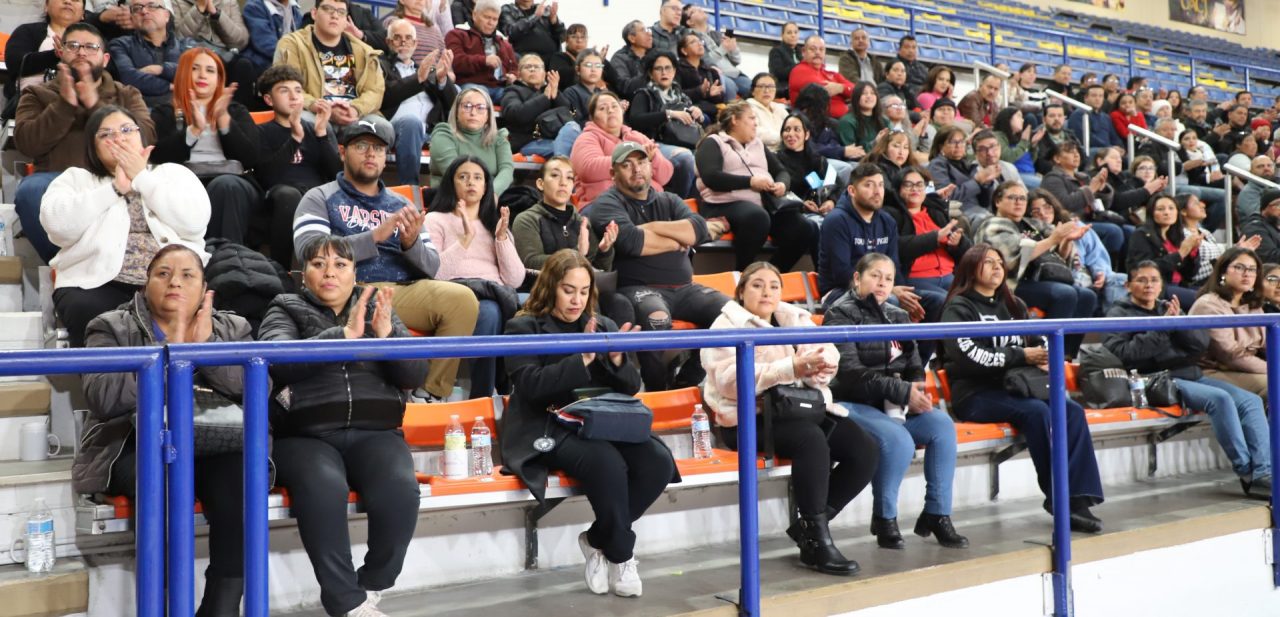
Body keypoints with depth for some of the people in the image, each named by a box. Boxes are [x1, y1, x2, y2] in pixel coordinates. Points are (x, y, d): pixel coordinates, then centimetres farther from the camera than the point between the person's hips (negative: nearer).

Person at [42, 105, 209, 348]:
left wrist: (142, 178, 2)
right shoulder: (76, 178, 18)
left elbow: (196, 221, -2)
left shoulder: (174, 173, 18)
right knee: (88, 313, -33)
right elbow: (57, 224, -2)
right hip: (99, 284, 1)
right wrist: (116, 188, -2)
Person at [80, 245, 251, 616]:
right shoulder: (112, 328, 6)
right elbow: (103, 399, -13)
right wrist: (170, 351, -15)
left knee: (242, 475, -30)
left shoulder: (232, 329, 13)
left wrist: (206, 345, -14)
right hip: (136, 449, -2)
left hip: (212, 448, 2)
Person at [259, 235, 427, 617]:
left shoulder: (378, 309, 19)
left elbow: (415, 375, 8)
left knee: (400, 488, -30)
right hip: (306, 435, -2)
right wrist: (343, 335, -19)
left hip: (374, 432, 2)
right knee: (324, 487, -35)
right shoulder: (286, 311, 13)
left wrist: (387, 334, -11)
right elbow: (279, 363, -9)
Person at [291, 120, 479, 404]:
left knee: (461, 298, -26)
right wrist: (376, 235, -12)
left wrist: (411, 243, -6)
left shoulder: (401, 205, 26)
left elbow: (432, 267, 17)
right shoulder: (320, 198, 15)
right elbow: (310, 253, -5)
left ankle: (431, 394, -16)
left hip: (406, 292, 4)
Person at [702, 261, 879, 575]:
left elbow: (828, 353, 4)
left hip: (804, 407, 7)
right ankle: (816, 541, -25)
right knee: (811, 440, -34)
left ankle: (809, 524, -4)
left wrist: (819, 363, -22)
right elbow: (732, 379, -19)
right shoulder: (728, 326, -2)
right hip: (751, 418, -7)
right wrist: (792, 368, -27)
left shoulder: (794, 318, 18)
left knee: (865, 450, -12)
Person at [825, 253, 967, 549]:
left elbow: (914, 366, 13)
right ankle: (884, 519, -10)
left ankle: (937, 515, -9)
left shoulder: (898, 316, 17)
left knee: (942, 424, -19)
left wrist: (916, 392, -11)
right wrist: (901, 391, -21)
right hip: (853, 403, -6)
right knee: (898, 440, -31)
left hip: (894, 404, 6)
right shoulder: (841, 314, -3)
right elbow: (850, 372, -14)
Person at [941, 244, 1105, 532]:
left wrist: (1042, 359, 0)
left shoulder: (1013, 306, 24)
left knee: (1073, 410, -20)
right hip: (975, 395, -6)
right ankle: (1058, 498, -25)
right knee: (1036, 411, -31)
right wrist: (1022, 356, -13)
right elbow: (968, 356, -14)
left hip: (1014, 388, 6)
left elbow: (1037, 342, 25)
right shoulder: (958, 308, 2)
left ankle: (1078, 497, -27)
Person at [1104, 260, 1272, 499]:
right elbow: (1120, 353, -12)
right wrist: (1160, 328, -13)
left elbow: (1202, 343, 13)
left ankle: (1263, 472, -20)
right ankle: (1247, 473, -21)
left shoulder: (1168, 309, 24)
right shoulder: (1119, 314, 7)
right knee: (1219, 398, -28)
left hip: (1193, 375, 7)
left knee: (1251, 400, -12)